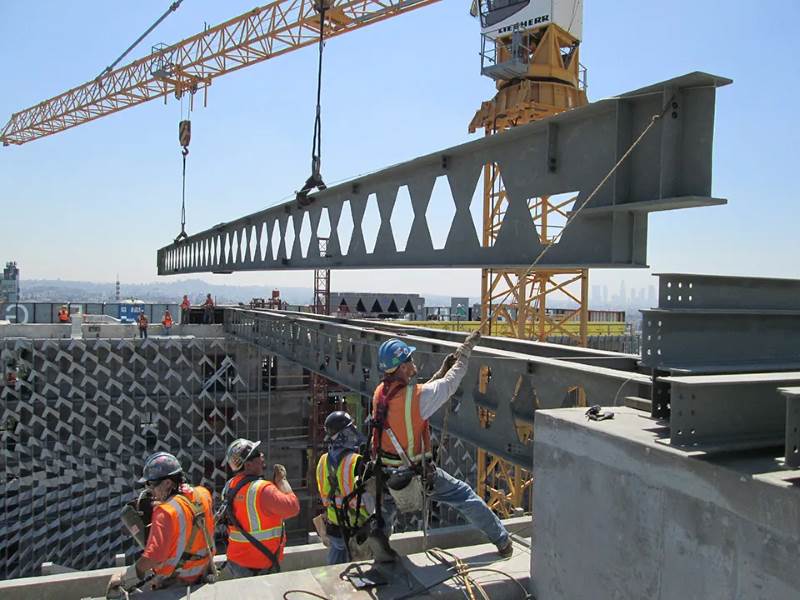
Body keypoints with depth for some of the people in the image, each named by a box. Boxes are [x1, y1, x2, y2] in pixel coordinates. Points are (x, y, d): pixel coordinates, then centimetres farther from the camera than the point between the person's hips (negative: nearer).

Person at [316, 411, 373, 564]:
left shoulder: (323, 461, -2)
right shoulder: (357, 462, -22)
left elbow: (325, 495, 8)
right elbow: (367, 498, -18)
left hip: (333, 525, 6)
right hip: (356, 528, -6)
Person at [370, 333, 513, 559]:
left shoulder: (379, 393, -6)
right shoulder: (417, 396, -26)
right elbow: (451, 383, -10)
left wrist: (442, 371, 9)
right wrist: (466, 348, 1)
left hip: (385, 473, 5)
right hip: (418, 473, -5)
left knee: (385, 513, 30)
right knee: (464, 497, 12)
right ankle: (502, 541, 23)